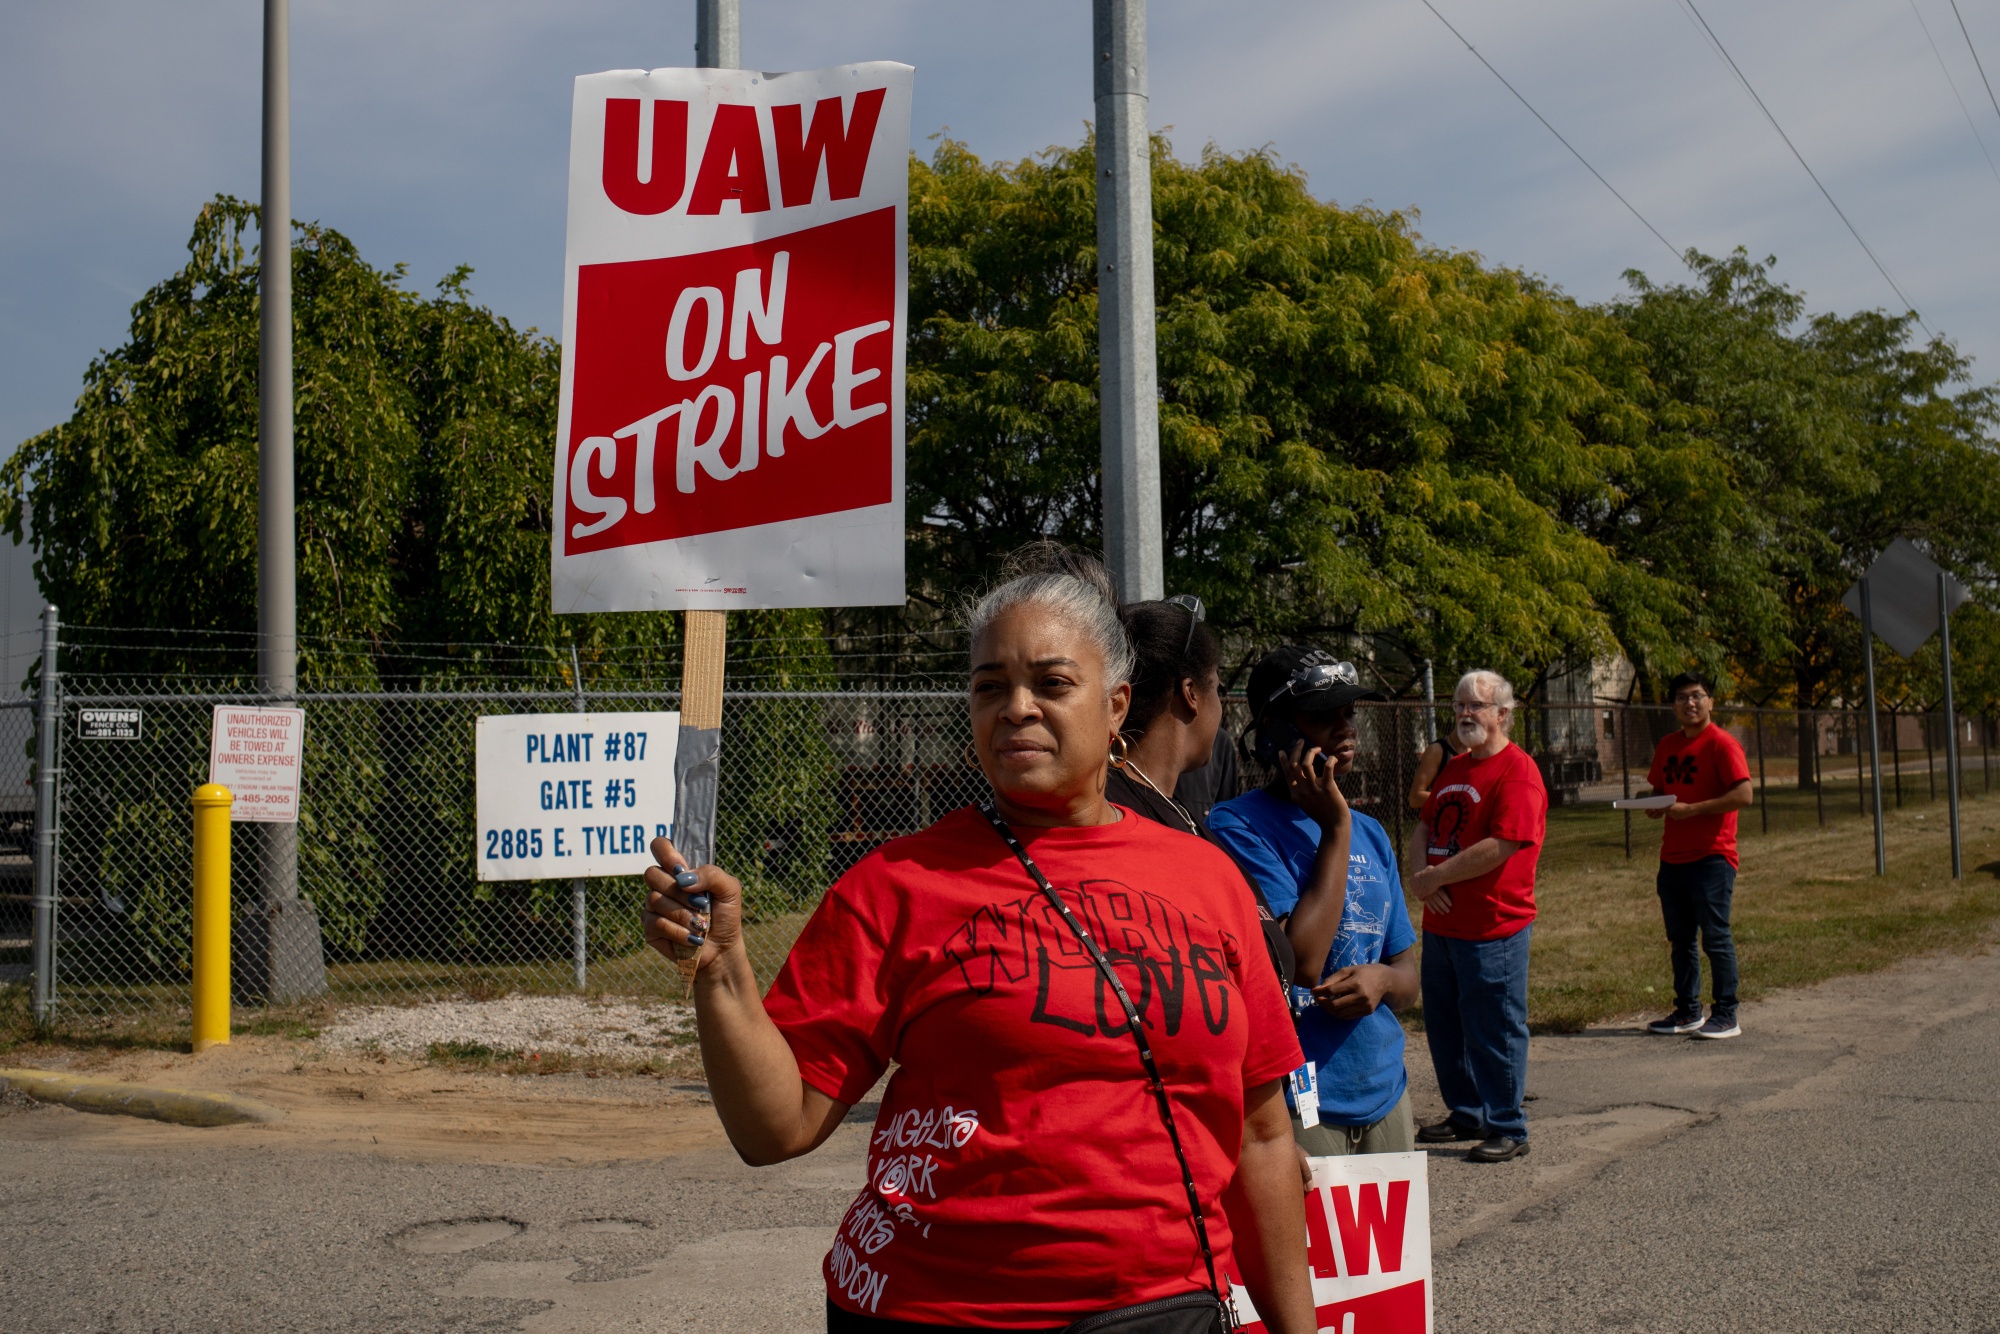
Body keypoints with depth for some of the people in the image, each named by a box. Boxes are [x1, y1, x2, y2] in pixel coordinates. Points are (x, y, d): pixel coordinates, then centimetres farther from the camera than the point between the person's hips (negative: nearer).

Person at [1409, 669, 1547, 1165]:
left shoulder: (1518, 771, -12)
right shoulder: (1452, 768, 15)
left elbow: (1500, 846, -21)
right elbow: (1425, 827, 16)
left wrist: (1437, 876, -15)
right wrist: (1421, 873, -5)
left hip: (1494, 927, -8)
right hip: (1441, 924, 9)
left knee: (1494, 1031, 0)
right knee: (1443, 1027, 16)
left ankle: (1507, 1129, 12)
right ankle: (1466, 1114, 31)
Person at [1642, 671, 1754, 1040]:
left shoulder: (1722, 744, -8)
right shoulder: (1667, 745, 14)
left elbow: (1744, 795, -18)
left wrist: (1690, 810, -19)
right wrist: (1655, 806, 3)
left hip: (1711, 856, -7)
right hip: (1673, 856, 7)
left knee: (1715, 936, -4)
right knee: (1679, 939, 11)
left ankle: (1726, 1017, 2)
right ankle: (1687, 1012, 20)